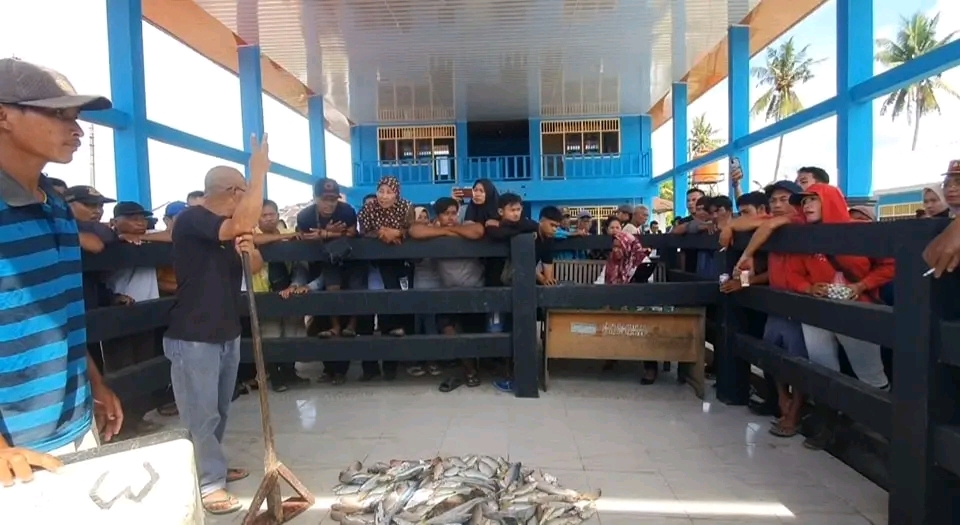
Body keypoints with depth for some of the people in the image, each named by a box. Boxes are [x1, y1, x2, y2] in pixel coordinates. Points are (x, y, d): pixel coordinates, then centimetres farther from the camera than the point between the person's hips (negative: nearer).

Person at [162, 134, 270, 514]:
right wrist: (259, 173, -27)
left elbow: (256, 269, 11)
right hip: (192, 337, -8)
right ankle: (209, 483, 10)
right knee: (201, 414, 0)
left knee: (219, 410, 17)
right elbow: (244, 224, -32)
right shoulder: (190, 220, -15)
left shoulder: (229, 229, 13)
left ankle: (212, 467, 32)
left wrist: (250, 249, -13)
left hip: (227, 333, 8)